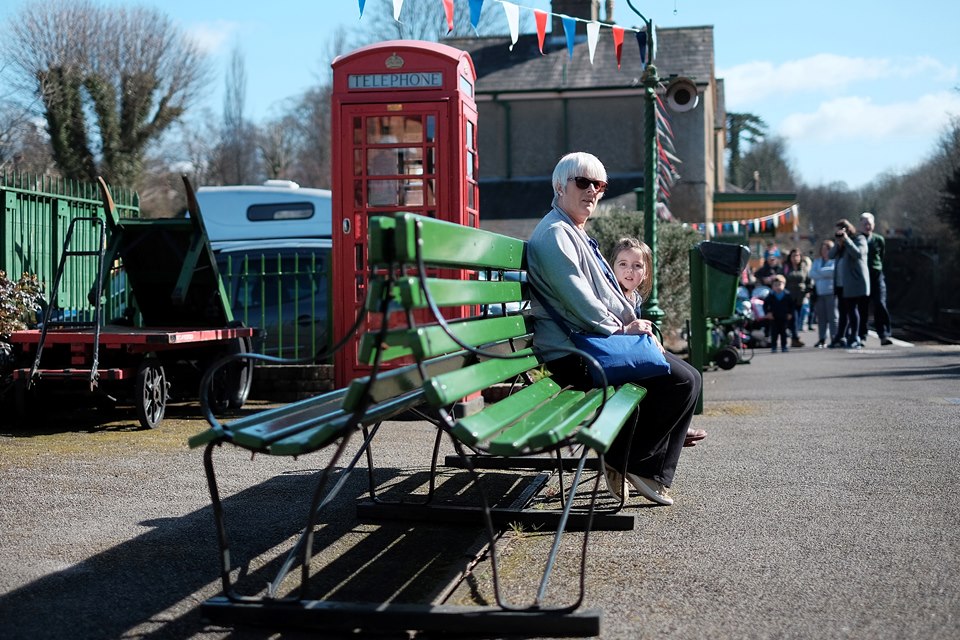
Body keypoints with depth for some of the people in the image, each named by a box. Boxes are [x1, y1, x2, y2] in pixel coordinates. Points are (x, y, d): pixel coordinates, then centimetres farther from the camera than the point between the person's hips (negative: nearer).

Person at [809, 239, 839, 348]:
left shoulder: (835, 260, 3)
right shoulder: (817, 261, 18)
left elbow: (834, 271, -14)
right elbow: (812, 274, 5)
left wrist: (820, 272, -1)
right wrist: (826, 274, -7)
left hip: (831, 292, -4)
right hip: (819, 292, 4)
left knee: (832, 316, -6)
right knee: (821, 317, 3)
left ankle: (834, 338, -5)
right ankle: (822, 339, 6)